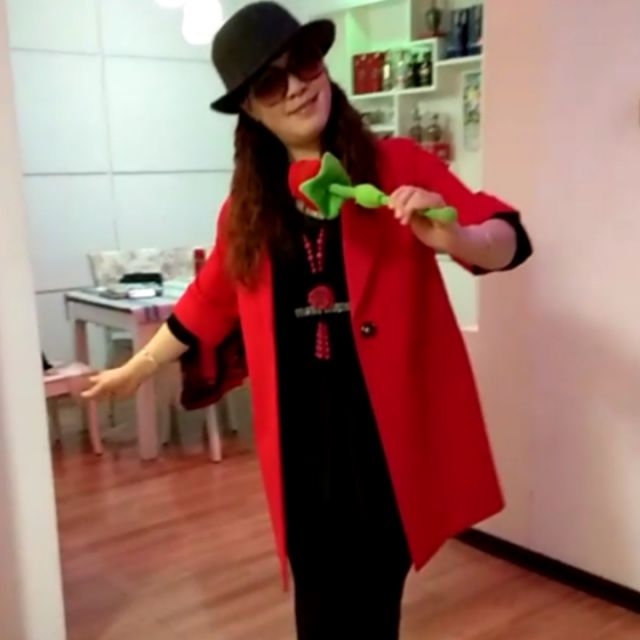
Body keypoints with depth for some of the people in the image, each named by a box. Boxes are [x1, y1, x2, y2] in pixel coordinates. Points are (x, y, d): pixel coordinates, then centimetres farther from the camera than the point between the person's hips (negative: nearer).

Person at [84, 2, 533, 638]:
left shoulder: (397, 166, -3)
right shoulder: (248, 205, 6)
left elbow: (509, 241, -4)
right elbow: (210, 299, 18)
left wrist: (454, 239, -27)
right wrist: (138, 368, 25)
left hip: (388, 424, -2)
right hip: (303, 433, 2)